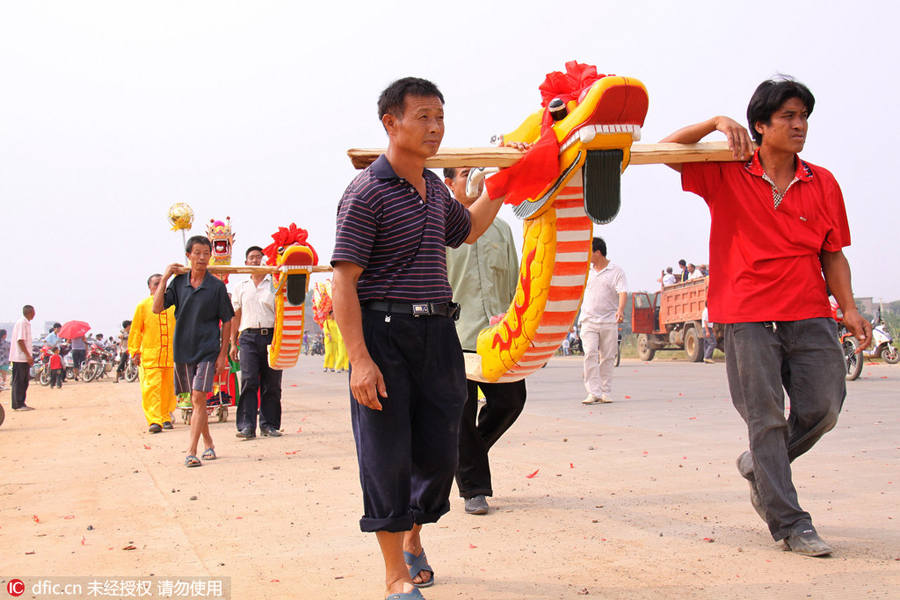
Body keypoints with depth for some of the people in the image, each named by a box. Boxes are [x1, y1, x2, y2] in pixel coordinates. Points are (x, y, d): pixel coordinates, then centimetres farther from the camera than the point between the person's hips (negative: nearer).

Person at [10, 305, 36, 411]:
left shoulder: (26, 323, 15)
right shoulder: (21, 323, -13)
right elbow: (20, 340, -19)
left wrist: (29, 356, 19)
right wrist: (28, 355, -22)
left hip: (24, 358, 9)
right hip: (20, 357, -9)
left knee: (24, 382, 11)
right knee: (18, 381, -5)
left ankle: (21, 403, 16)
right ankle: (18, 405, -4)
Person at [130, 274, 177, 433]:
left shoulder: (173, 305, 10)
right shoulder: (143, 306, 4)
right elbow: (135, 331, 6)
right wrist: (135, 351, 0)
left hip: (171, 355, 3)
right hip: (149, 356, -3)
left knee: (168, 388, 7)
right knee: (151, 387, -11)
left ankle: (165, 418, 20)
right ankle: (154, 421, -13)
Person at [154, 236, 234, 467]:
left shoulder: (217, 286, -4)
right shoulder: (179, 282, 3)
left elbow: (227, 322, 0)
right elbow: (157, 308, -4)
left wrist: (223, 354, -5)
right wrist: (164, 278, -9)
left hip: (208, 351, -3)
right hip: (183, 350, 4)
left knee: (199, 399, -13)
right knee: (195, 401, 12)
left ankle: (191, 451, -11)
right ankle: (208, 443, 27)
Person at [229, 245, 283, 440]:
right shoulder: (241, 288, 18)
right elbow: (235, 316, 17)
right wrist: (233, 343, 10)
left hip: (271, 335, -1)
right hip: (248, 336, 1)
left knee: (271, 383, 1)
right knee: (249, 380, -10)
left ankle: (269, 424, 8)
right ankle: (247, 425, -11)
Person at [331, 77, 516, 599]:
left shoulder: (435, 188, 13)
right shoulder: (367, 192, -10)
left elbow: (467, 231, 34)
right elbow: (344, 281, -14)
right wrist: (360, 359, -21)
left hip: (438, 331, 7)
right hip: (384, 331, -7)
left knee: (439, 449, 11)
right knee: (387, 454, -1)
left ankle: (414, 538, 35)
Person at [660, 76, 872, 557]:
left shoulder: (822, 184, 10)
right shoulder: (727, 175, 3)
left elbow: (833, 254, 12)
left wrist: (849, 308, 1)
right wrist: (717, 123, -15)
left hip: (810, 316, 3)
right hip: (748, 316, -3)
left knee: (823, 409, 2)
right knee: (766, 418, -3)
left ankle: (759, 468, 29)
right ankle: (789, 524, 4)